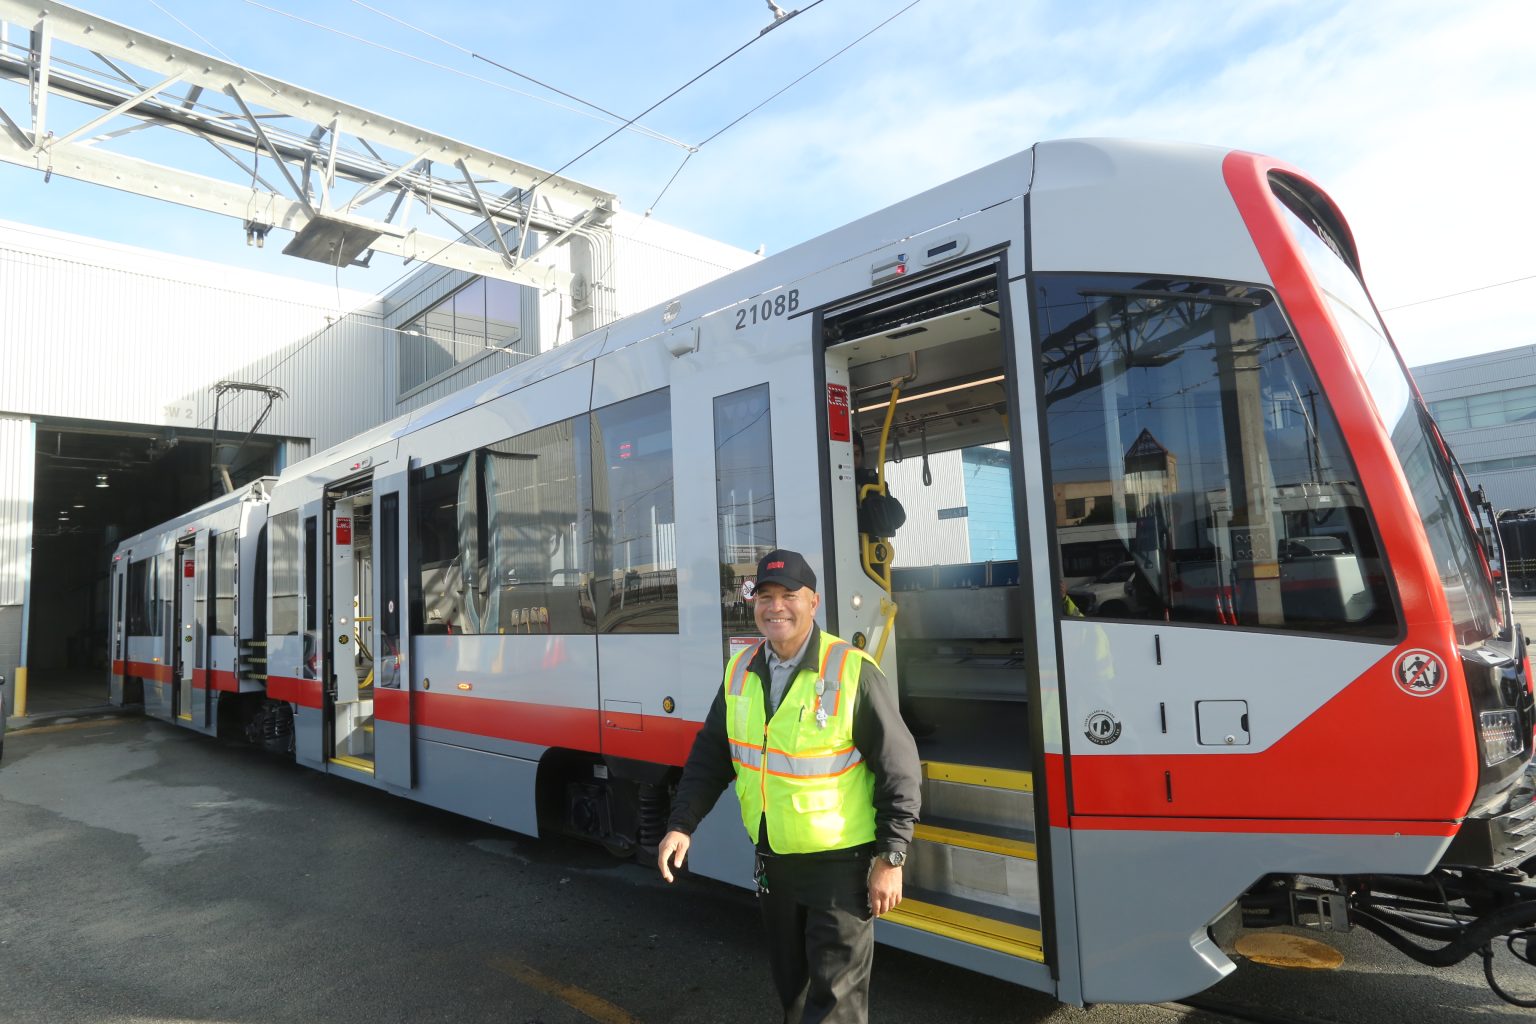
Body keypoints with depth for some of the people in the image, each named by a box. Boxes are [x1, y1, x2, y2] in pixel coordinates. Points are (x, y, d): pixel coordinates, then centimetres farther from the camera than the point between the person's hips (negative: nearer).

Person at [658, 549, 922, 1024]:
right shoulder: (740, 672, -1)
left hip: (841, 861, -5)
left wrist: (890, 859, -13)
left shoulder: (853, 671, -18)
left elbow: (900, 769, -13)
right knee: (790, 984, 23)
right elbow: (710, 756, 7)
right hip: (772, 859, 6)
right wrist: (681, 824, -2)